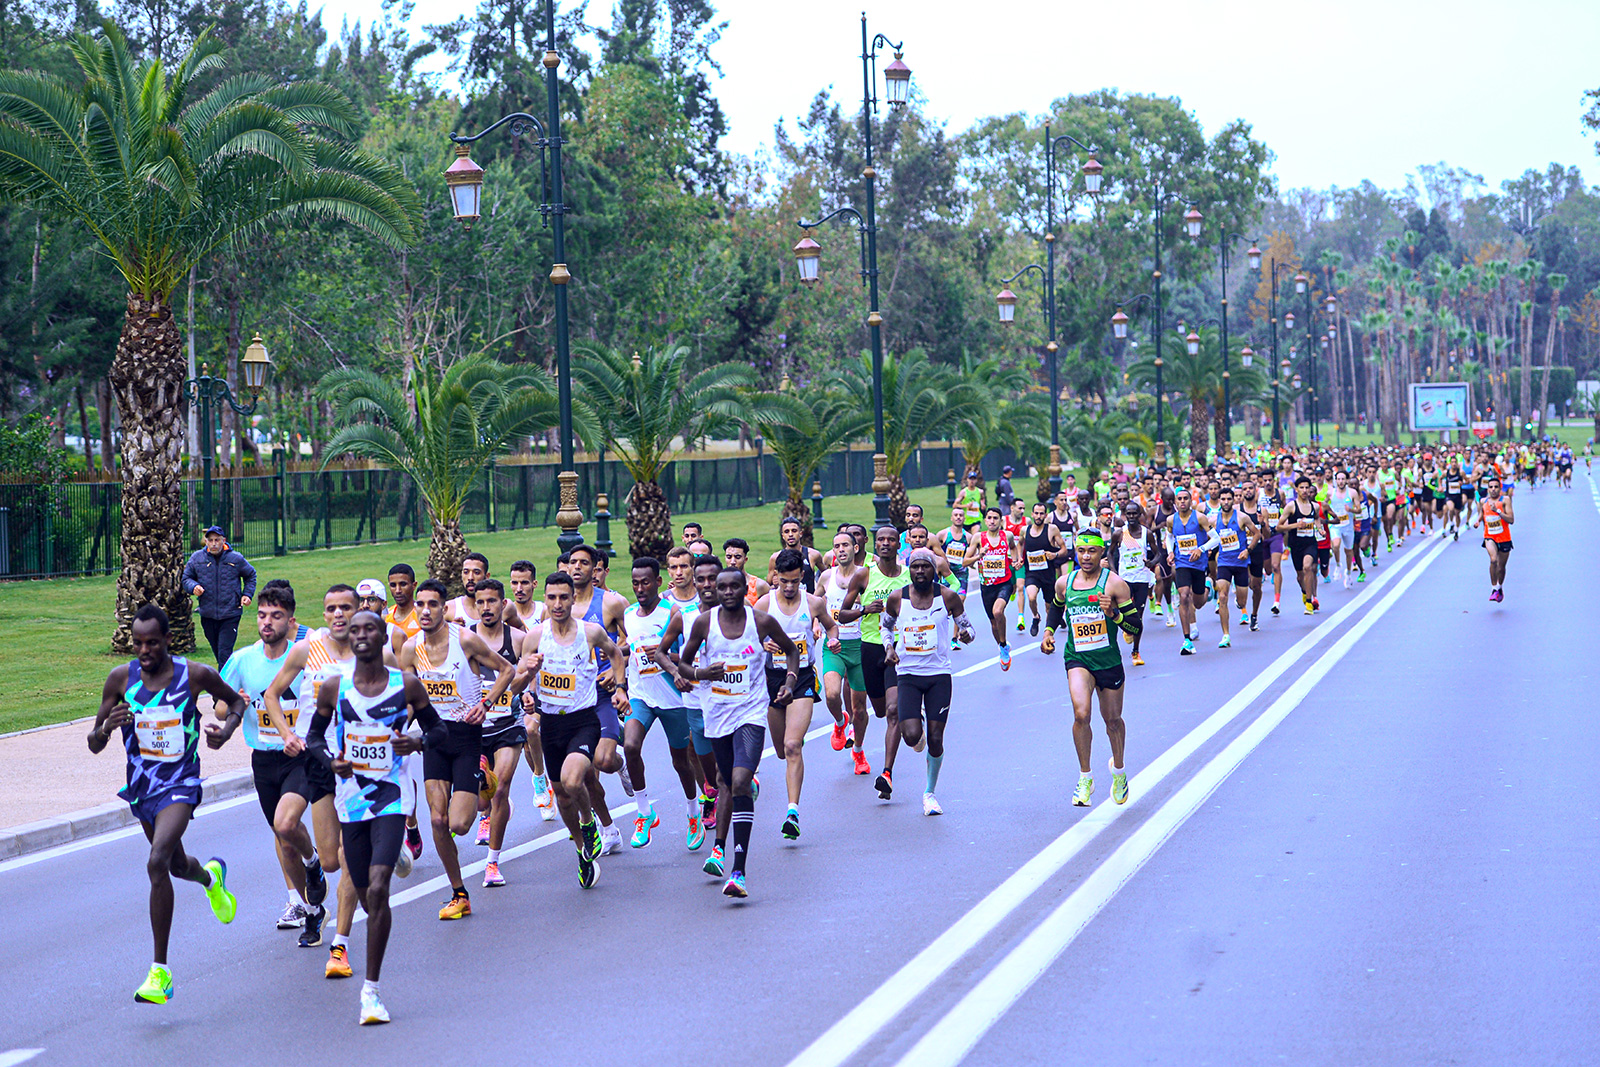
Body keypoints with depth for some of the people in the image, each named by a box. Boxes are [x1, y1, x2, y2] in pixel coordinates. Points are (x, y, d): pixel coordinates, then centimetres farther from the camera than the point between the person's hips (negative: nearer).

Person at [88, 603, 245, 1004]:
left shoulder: (195, 675, -12)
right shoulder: (121, 678, -6)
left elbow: (236, 700, 9)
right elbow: (94, 745, -2)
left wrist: (227, 728, -12)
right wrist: (106, 727, -25)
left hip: (180, 785, -4)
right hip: (141, 786, 5)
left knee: (157, 863, -25)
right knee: (178, 866, 22)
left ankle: (160, 972, -20)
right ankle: (211, 877, 63)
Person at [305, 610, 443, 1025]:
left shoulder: (407, 684, -2)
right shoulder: (333, 688, 1)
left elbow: (439, 731, 8)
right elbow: (314, 737, 12)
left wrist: (419, 742, -15)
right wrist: (330, 761, -10)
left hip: (391, 799, -3)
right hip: (351, 800, 3)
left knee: (378, 890, -16)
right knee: (365, 895, 9)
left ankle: (371, 990, -13)